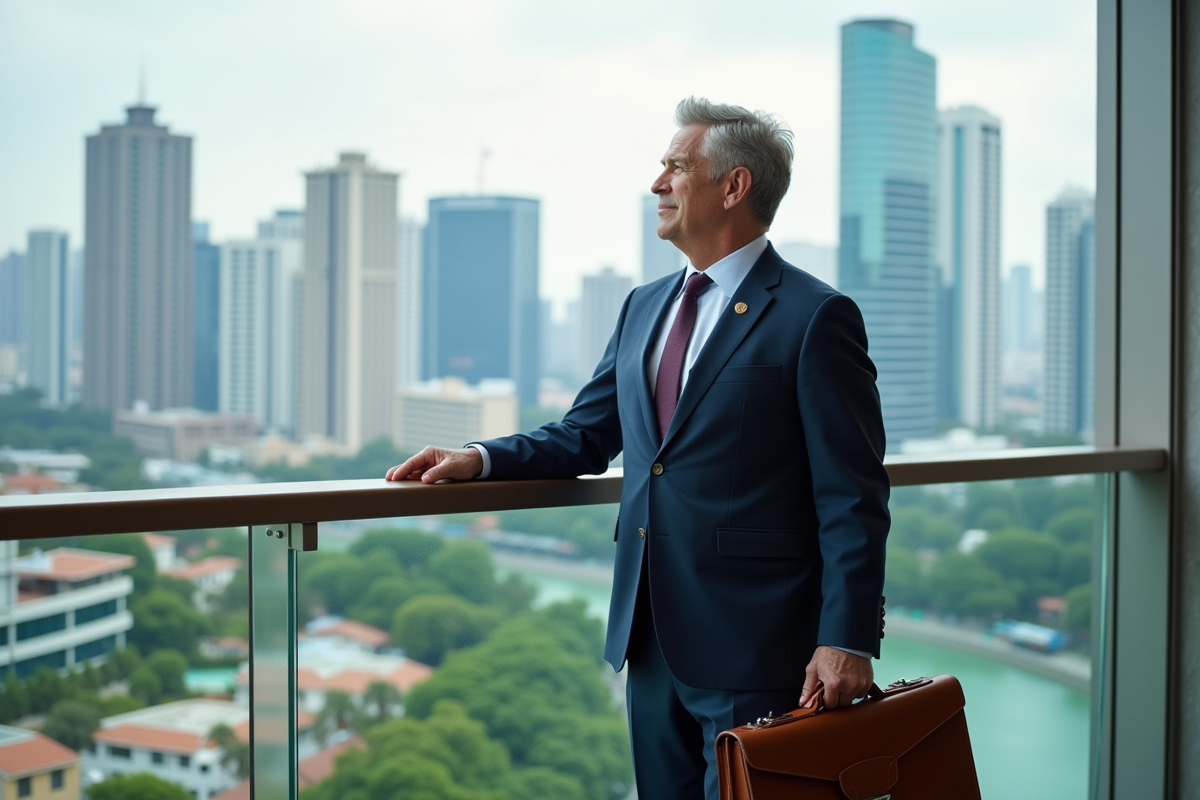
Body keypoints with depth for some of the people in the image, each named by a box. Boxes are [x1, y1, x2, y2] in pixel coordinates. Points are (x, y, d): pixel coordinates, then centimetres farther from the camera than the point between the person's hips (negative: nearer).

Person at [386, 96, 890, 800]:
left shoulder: (814, 317, -9)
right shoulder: (644, 307, 14)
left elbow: (853, 499, -12)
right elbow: (586, 434, 20)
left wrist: (848, 642, -18)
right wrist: (481, 459, 4)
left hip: (752, 648, -7)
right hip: (651, 635, 7)